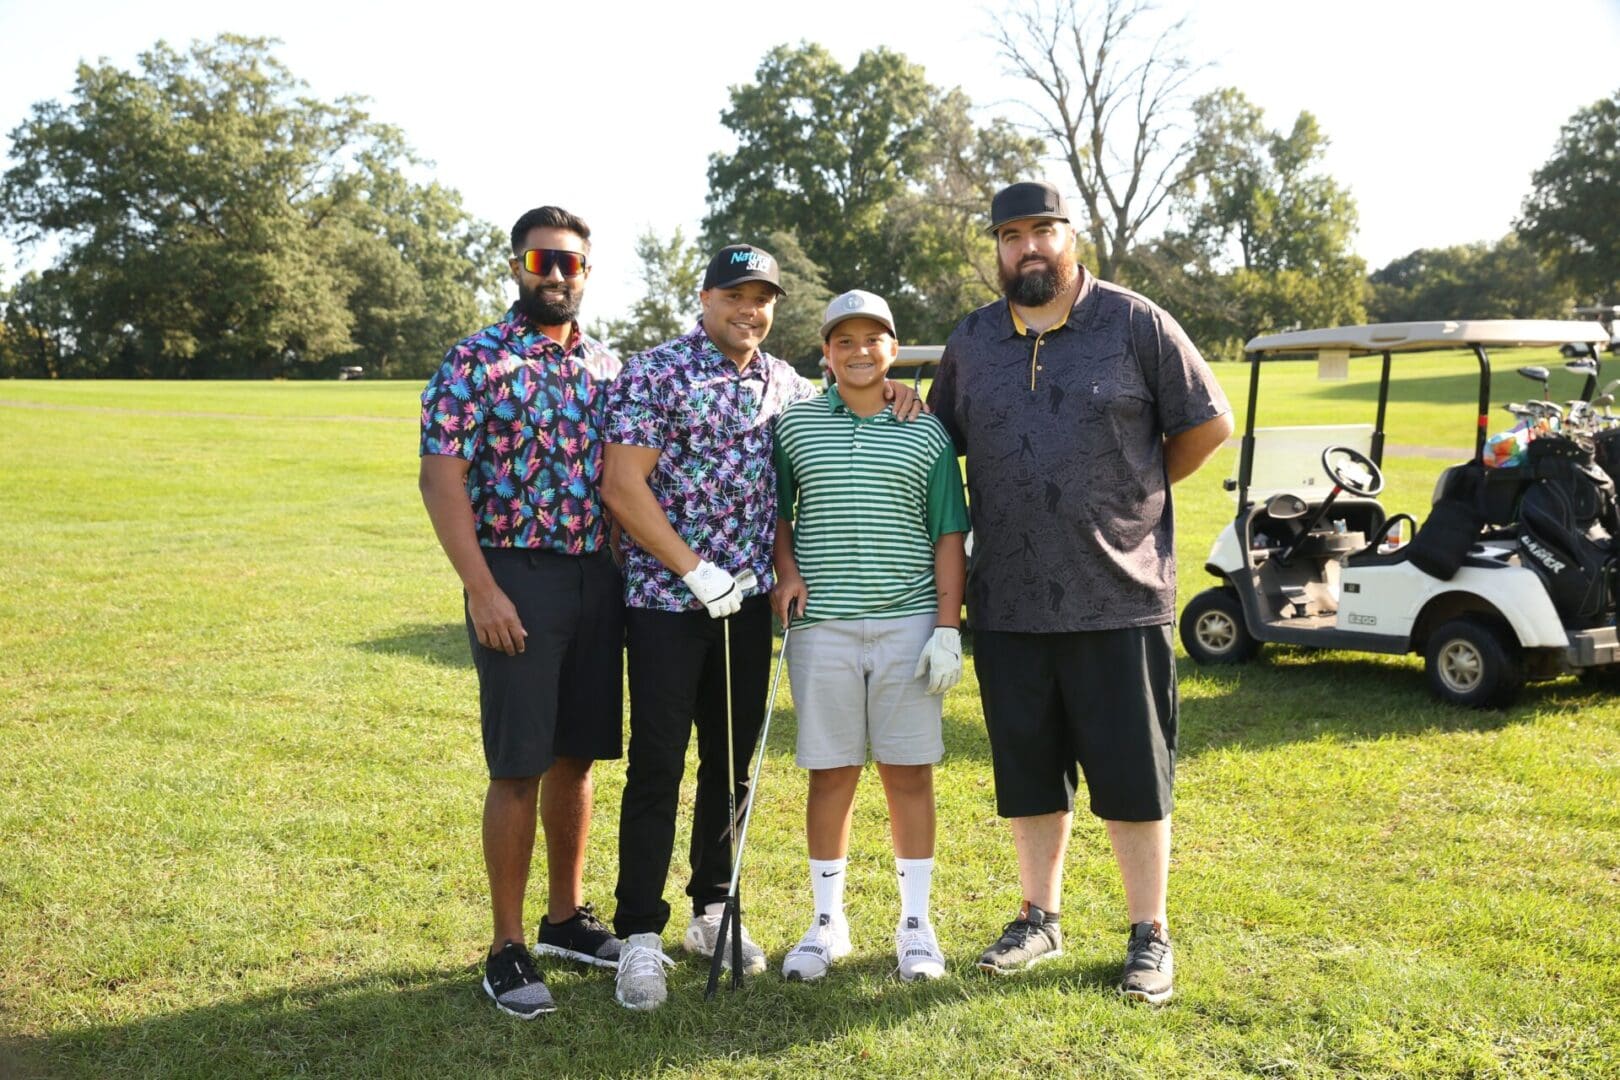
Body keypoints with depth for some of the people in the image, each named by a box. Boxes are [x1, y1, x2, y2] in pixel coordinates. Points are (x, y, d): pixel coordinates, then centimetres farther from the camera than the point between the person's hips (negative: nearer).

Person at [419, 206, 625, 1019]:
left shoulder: (607, 366, 11)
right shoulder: (474, 362, -5)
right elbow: (441, 479, -11)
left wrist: (629, 571, 10)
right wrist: (482, 589, -17)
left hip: (599, 579, 5)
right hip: (518, 579, -5)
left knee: (576, 758, 13)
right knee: (519, 767, -1)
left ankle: (565, 918, 28)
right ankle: (507, 947, 10)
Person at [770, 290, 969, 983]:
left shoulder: (928, 434, 5)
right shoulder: (793, 425, 7)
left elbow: (947, 536, 4)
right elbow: (776, 512, 16)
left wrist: (948, 626, -2)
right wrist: (785, 571, -2)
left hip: (909, 623, 0)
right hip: (821, 624, 0)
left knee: (909, 772, 5)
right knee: (830, 774, 6)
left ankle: (916, 924, 18)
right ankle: (827, 921, 20)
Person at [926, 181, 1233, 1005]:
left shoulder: (1134, 323, -2)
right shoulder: (970, 342, 9)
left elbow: (1208, 424, 2)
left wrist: (1136, 490, 5)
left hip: (1119, 597, -3)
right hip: (1008, 603, 4)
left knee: (1133, 775, 4)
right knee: (1028, 772, 13)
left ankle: (1149, 935, 18)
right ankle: (1039, 919, 29)